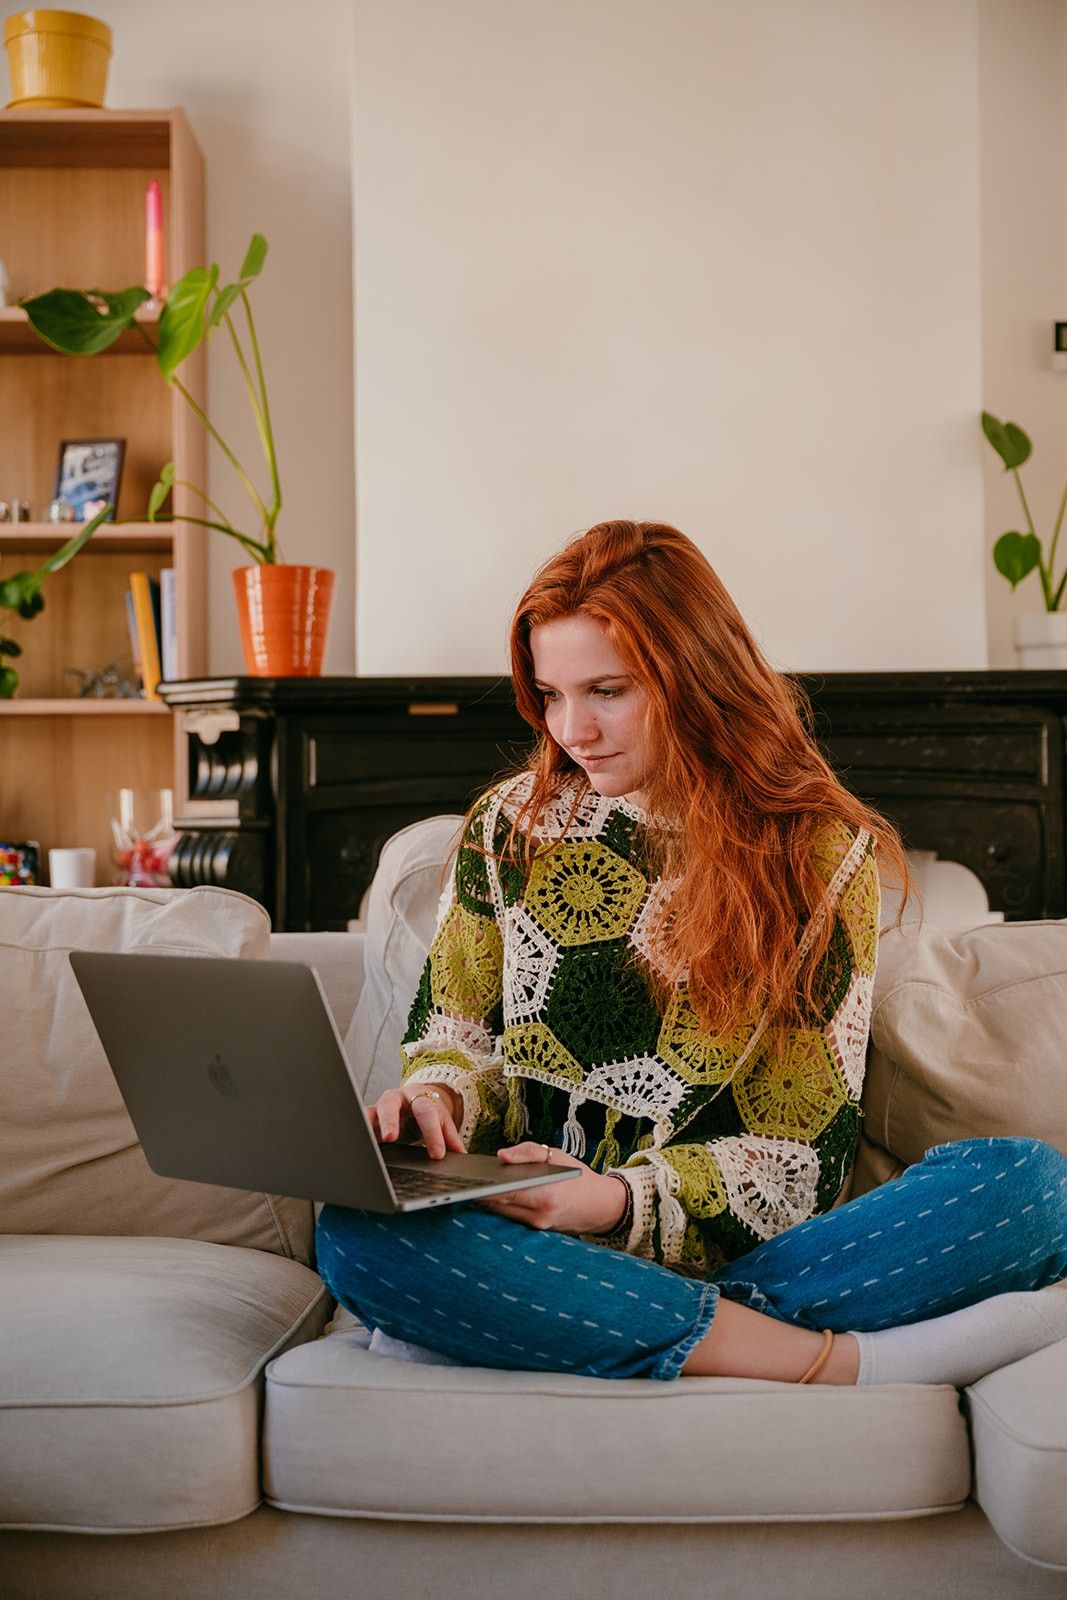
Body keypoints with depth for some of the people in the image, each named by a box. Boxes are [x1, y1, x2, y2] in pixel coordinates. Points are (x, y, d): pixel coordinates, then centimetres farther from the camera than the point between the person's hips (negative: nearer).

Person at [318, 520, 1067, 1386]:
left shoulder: (824, 852, 2)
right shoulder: (510, 823, 8)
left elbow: (802, 1152, -2)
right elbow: (459, 1031, 16)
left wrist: (621, 1200, -18)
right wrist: (440, 1097, -9)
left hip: (741, 1249, -1)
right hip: (539, 1244, 2)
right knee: (357, 1231, -34)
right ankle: (840, 1361, -29)